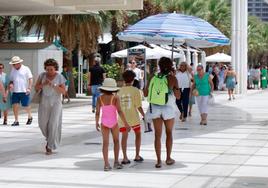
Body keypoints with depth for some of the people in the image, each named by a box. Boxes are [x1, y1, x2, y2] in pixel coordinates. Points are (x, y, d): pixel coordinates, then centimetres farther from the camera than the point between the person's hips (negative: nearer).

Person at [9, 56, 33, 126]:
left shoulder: (26, 69, -2)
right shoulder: (13, 70, 12)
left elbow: (30, 79, -4)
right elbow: (11, 80, 19)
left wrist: (29, 88, -14)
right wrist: (11, 84, -4)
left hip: (24, 91, -4)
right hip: (15, 91, 4)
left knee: (26, 105, 2)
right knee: (15, 105, -4)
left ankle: (30, 117, 28)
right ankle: (16, 121, 2)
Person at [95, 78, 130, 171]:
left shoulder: (100, 98, -4)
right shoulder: (115, 98, -11)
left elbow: (97, 113, -3)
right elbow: (119, 111, -17)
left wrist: (97, 123, 11)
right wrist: (126, 123, -15)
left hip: (104, 123, 1)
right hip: (114, 122, -1)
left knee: (105, 143, 2)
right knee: (116, 141, 17)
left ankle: (106, 164, -6)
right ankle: (116, 162, 18)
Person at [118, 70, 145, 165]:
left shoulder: (120, 91, 2)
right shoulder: (135, 90, -8)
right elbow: (138, 106, -10)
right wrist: (144, 115, 1)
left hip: (123, 117, 2)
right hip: (133, 117, -2)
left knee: (124, 136, 4)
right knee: (138, 134, 16)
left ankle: (125, 158, -2)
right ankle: (137, 156, 17)